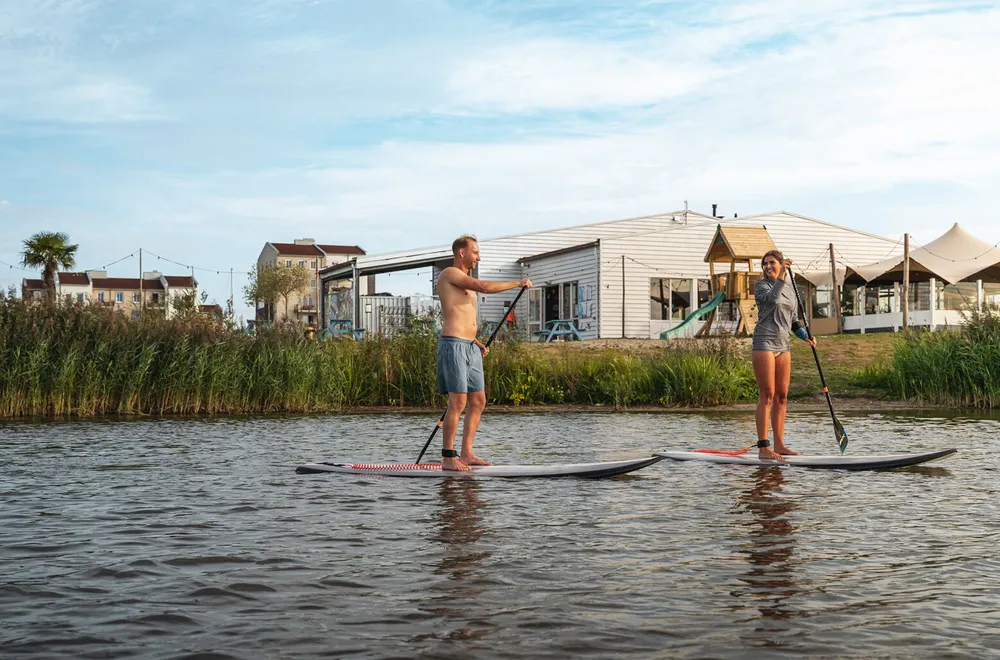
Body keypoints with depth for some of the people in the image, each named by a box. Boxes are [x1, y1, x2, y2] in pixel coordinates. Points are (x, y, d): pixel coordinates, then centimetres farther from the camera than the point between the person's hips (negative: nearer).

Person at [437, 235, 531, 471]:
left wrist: (478, 343, 13)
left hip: (470, 348, 10)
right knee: (458, 403, -12)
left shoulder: (466, 283, 23)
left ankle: (466, 454, 11)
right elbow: (485, 287, -18)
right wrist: (517, 283, -9)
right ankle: (448, 457, -8)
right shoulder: (449, 273, -5)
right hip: (453, 345, -9)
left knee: (478, 402, 7)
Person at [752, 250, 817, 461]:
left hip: (783, 346, 7)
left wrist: (806, 336, 4)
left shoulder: (790, 289, 15)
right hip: (764, 343, -7)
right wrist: (782, 276, -32)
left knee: (782, 397, 7)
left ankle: (779, 445, 13)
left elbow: (793, 321, 19)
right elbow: (772, 298, -25)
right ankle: (763, 447, -11)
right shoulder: (761, 285, -2)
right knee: (767, 396, -10)